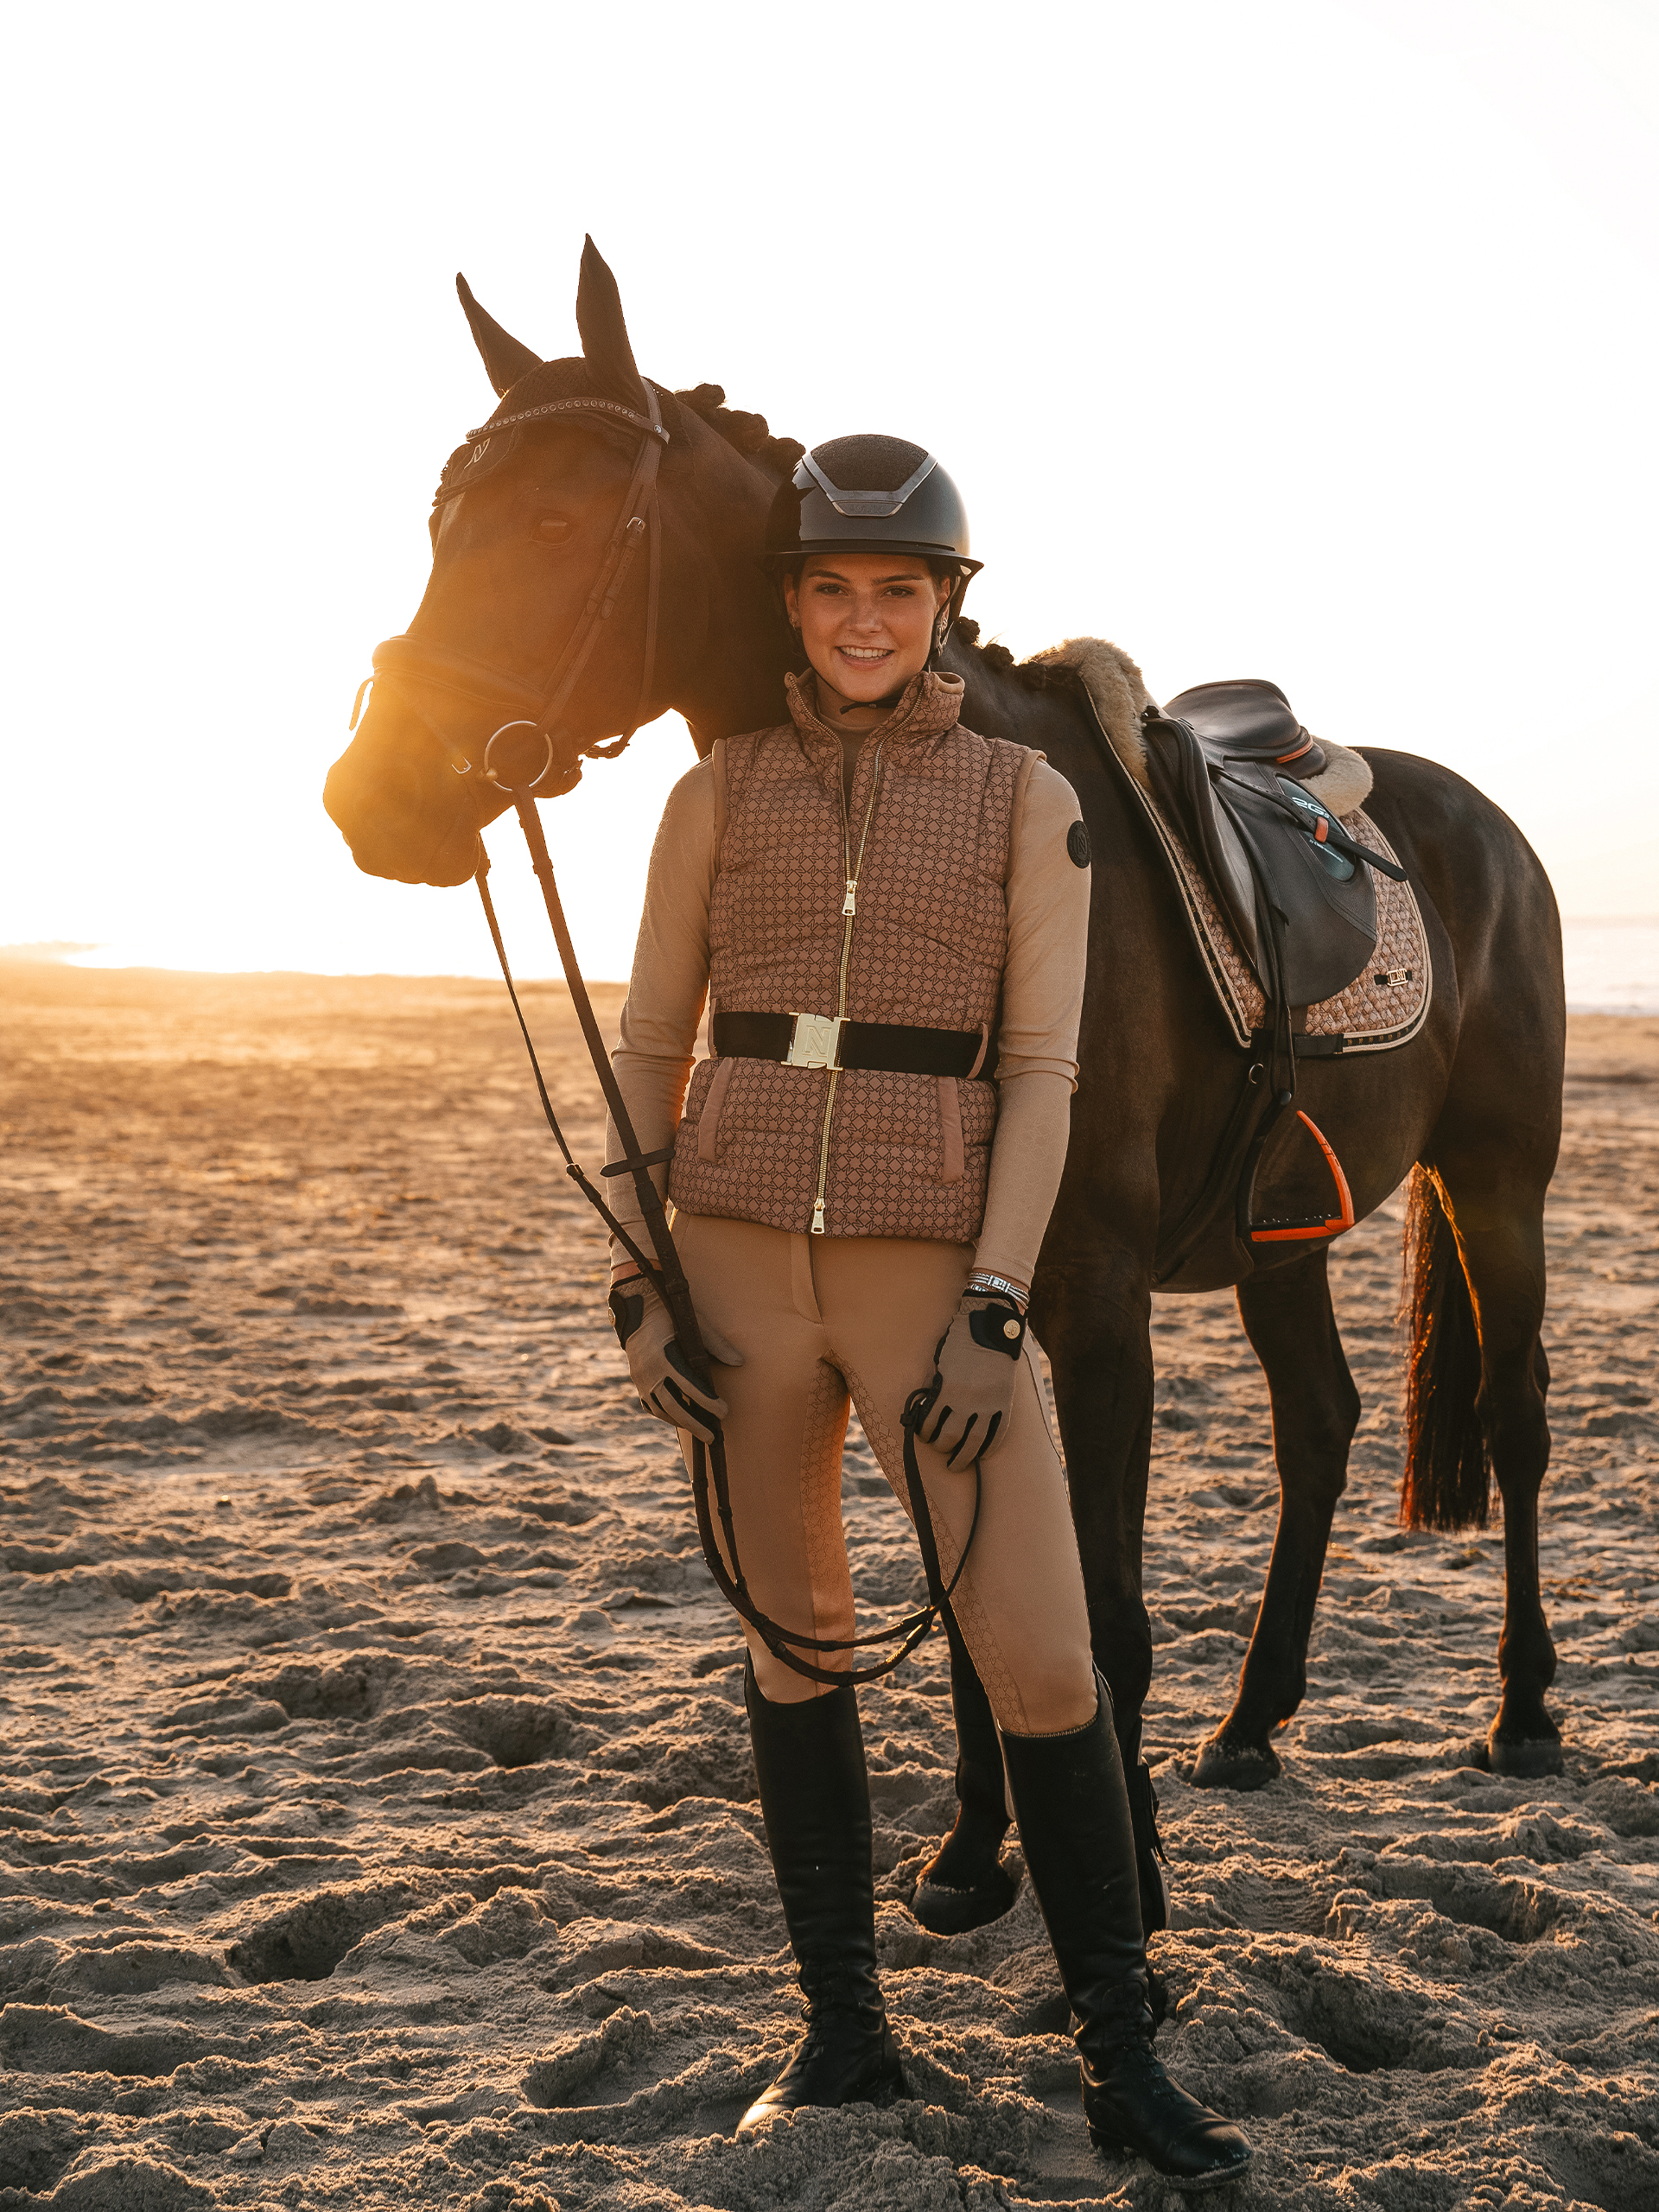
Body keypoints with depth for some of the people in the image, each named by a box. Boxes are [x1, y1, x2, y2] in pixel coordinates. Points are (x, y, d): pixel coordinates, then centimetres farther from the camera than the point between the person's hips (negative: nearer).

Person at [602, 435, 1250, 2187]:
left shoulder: (1025, 800, 3)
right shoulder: (721, 793, 5)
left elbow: (1039, 1070, -1)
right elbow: (649, 1050, 8)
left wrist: (994, 1310, -11)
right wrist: (639, 1293, 0)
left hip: (930, 1262, -1)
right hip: (741, 1259, 2)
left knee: (1039, 1655, -5)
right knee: (793, 1640, 10)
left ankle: (1121, 2061, 11)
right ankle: (844, 2030, 24)